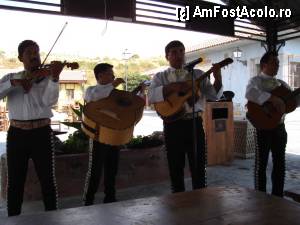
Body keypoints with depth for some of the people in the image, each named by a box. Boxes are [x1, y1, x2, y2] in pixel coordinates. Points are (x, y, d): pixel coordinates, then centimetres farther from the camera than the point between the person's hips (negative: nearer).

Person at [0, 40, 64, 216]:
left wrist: (54, 78, -31)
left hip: (42, 133, -2)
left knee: (48, 180, 5)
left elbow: (49, 101, -15)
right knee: (15, 182, 10)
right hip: (16, 134, 2)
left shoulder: (46, 77, 3)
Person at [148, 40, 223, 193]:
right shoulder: (161, 77, 7)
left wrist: (217, 78, -12)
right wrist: (172, 87, -21)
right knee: (175, 167, 10)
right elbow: (151, 96, -11)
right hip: (172, 125, 0)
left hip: (195, 123, 1)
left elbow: (214, 95, 4)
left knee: (199, 166, 6)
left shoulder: (198, 74, 11)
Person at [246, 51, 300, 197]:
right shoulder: (257, 80, -4)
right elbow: (250, 93, -27)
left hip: (279, 127, 7)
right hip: (264, 127, -7)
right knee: (261, 164, 2)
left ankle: (278, 196, 26)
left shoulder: (281, 83, 16)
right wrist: (273, 99, -33)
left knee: (280, 163, 13)